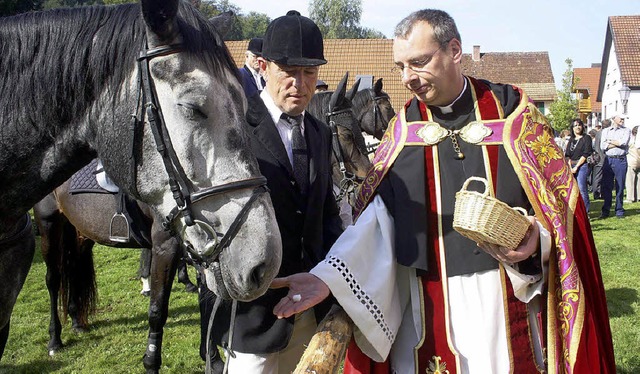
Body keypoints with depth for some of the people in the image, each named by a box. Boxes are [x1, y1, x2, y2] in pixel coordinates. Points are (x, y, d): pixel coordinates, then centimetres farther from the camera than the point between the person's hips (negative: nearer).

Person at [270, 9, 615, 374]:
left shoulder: (512, 110, -2)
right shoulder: (403, 128, 3)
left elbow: (559, 198, 1)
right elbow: (378, 214, -4)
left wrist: (537, 239, -20)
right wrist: (328, 276, -17)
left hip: (506, 300, -1)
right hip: (423, 308, 2)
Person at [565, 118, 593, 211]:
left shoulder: (586, 138, 1)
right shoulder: (571, 139, 17)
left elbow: (586, 154, -7)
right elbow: (567, 155, 12)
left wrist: (576, 167, -10)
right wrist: (570, 167, -2)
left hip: (582, 166, -5)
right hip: (571, 166, 5)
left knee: (581, 189, -11)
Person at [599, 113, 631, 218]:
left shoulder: (626, 131, 9)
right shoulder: (605, 131, 13)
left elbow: (624, 142, -11)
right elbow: (602, 146, -1)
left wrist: (610, 141, -1)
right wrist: (617, 143, -6)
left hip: (621, 160, -1)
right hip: (608, 159, 1)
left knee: (620, 187, 2)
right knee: (606, 186, 2)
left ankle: (619, 211, 11)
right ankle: (605, 211, 9)